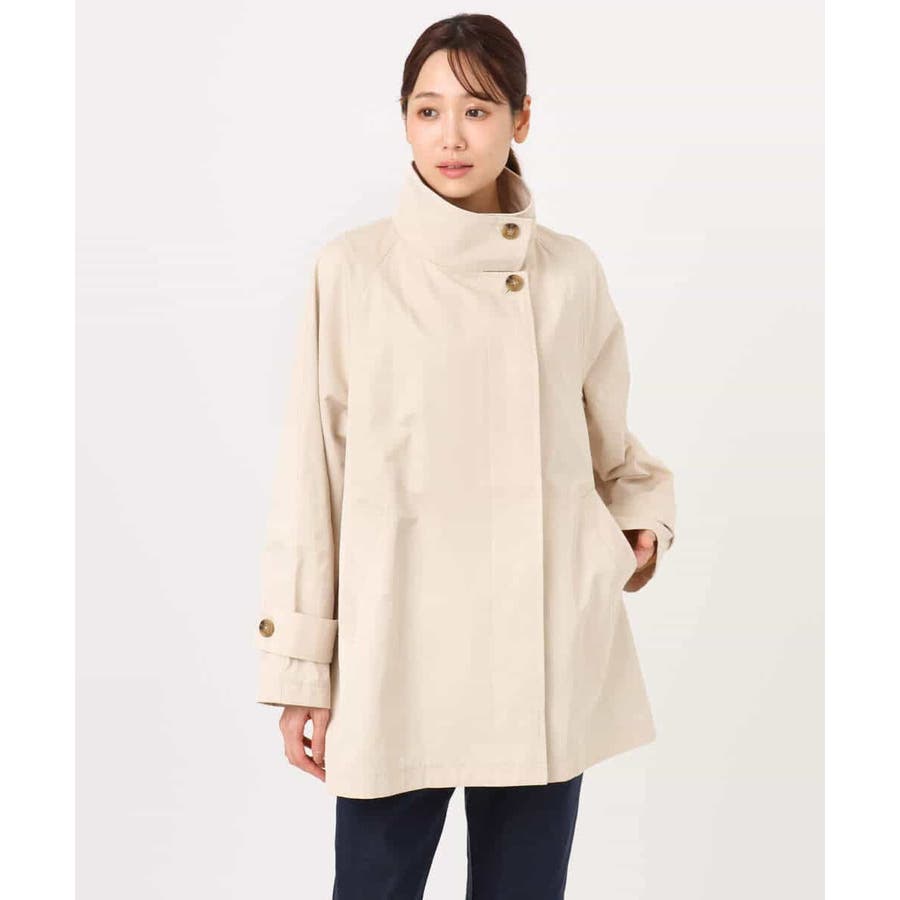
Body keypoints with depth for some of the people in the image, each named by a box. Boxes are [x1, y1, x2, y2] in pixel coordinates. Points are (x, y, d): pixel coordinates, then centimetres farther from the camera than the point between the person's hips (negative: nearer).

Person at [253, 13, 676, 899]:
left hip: (547, 658, 2)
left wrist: (643, 514, -1)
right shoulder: (351, 270, -3)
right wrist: (299, 669, -1)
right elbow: (309, 474, -1)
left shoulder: (572, 272, 4)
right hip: (397, 654, -2)